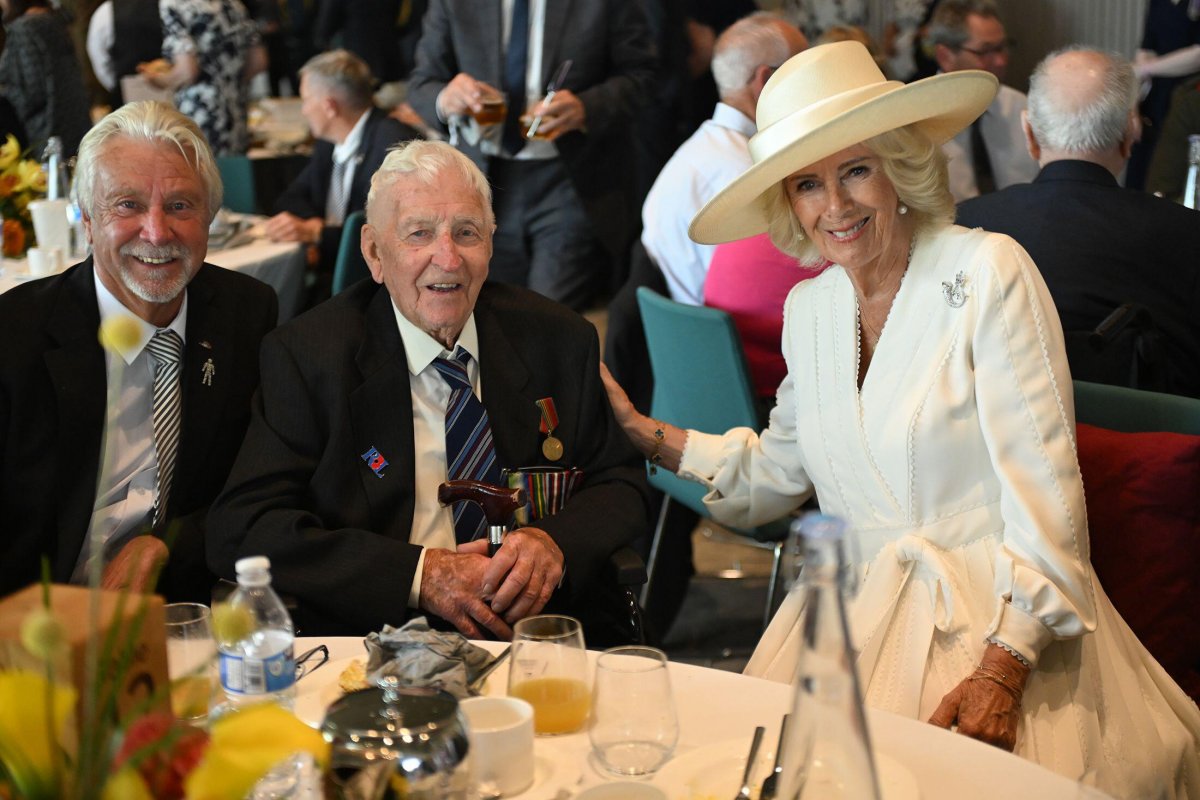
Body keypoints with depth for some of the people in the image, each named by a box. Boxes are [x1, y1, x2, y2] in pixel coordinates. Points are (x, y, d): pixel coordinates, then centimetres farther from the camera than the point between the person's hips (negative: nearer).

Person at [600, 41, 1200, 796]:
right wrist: (643, 433, 12)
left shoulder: (988, 271, -8)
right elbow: (777, 471, 21)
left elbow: (1044, 486, -12)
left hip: (1002, 622, -4)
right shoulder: (809, 308, 11)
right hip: (855, 614, 5)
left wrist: (1002, 670, -20)